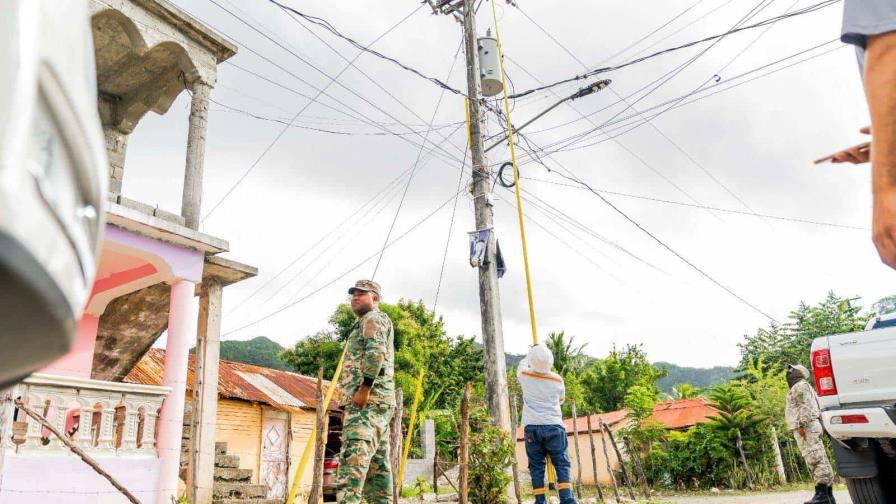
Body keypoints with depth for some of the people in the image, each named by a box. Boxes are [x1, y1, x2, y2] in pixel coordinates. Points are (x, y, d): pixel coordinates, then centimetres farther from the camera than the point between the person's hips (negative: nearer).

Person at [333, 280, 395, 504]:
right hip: (375, 401, 11)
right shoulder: (367, 323, 30)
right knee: (376, 461, 9)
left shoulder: (374, 319, -1)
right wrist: (349, 401, 25)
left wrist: (364, 388, -23)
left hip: (368, 399, -11)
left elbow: (376, 352, -19)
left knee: (354, 455, -22)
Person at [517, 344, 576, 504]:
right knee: (562, 464, 2)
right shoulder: (557, 380, 2)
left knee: (536, 466, 6)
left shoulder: (524, 376, 0)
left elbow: (522, 364, 25)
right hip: (554, 427, -1)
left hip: (532, 428, 1)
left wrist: (532, 354, 42)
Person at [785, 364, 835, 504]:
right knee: (820, 460, 6)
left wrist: (801, 425, -22)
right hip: (808, 429, 10)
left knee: (815, 459, -15)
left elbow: (806, 406, -15)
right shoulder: (799, 388, 28)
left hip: (806, 428, -10)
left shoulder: (800, 385, -2)